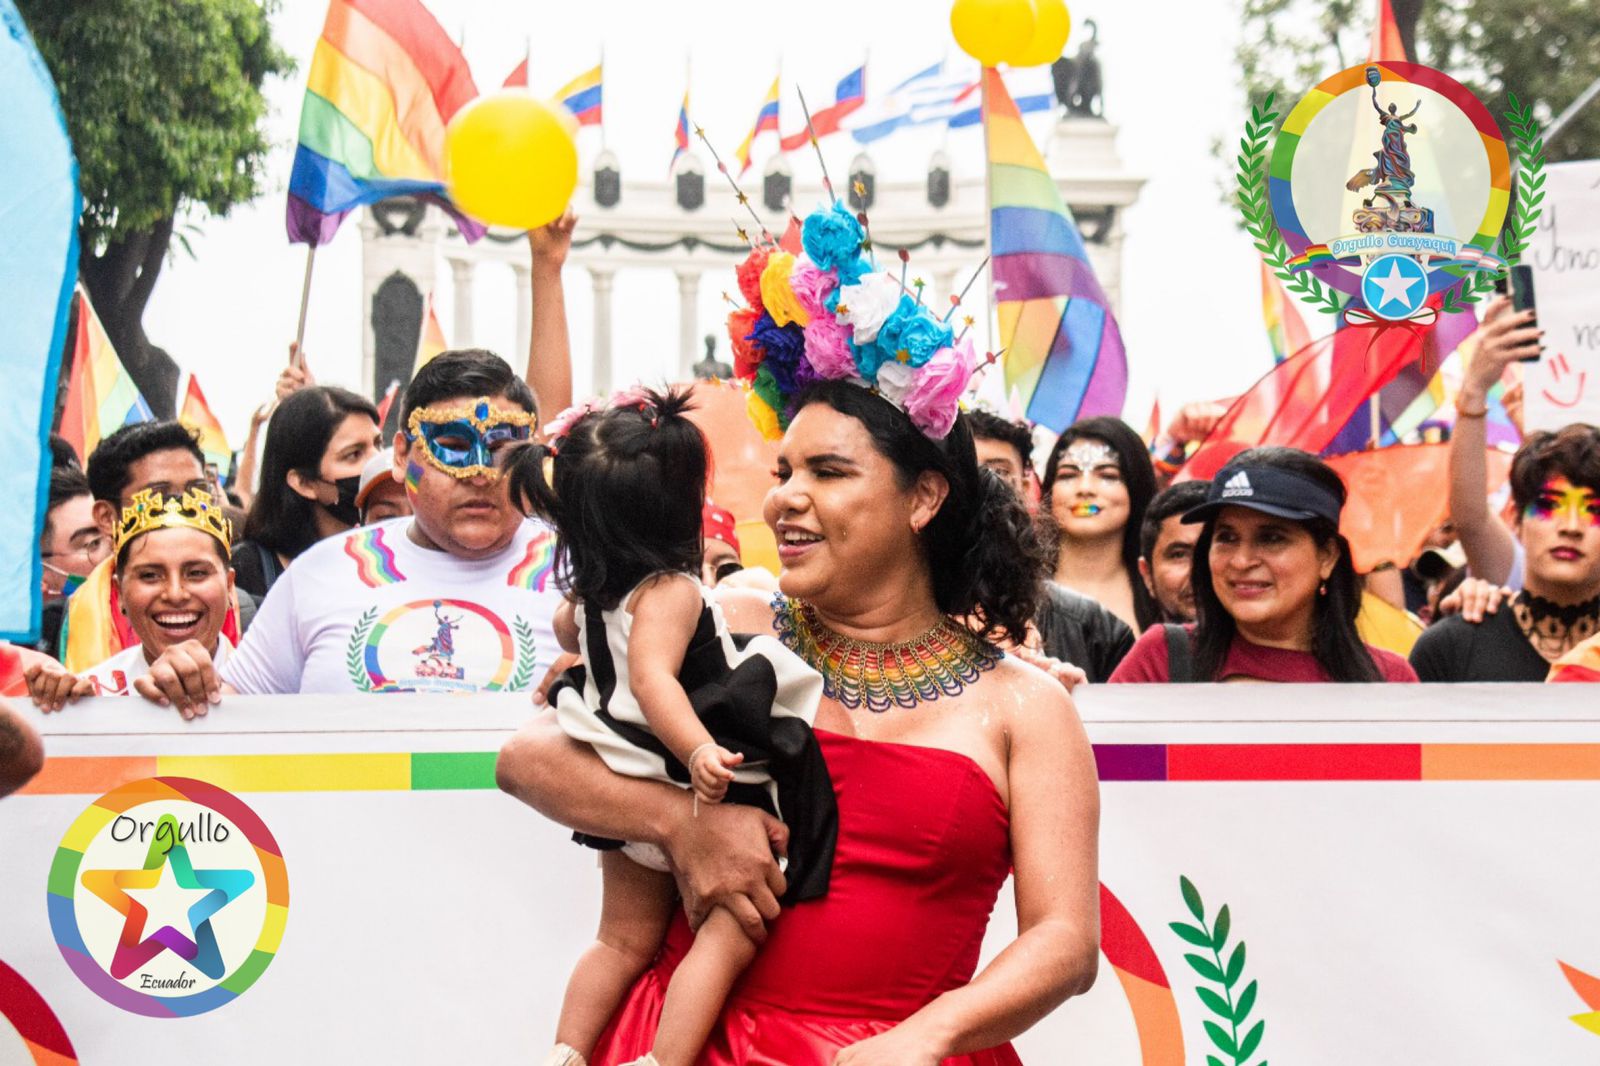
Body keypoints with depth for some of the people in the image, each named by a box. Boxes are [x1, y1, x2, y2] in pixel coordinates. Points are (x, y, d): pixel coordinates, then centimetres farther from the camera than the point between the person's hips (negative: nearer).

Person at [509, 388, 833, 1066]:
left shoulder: (590, 591, 7)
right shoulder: (669, 592, -19)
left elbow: (568, 629, 30)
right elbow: (652, 676, -34)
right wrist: (698, 749, -45)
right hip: (697, 801, -9)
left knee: (624, 940, 19)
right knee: (730, 936, -8)